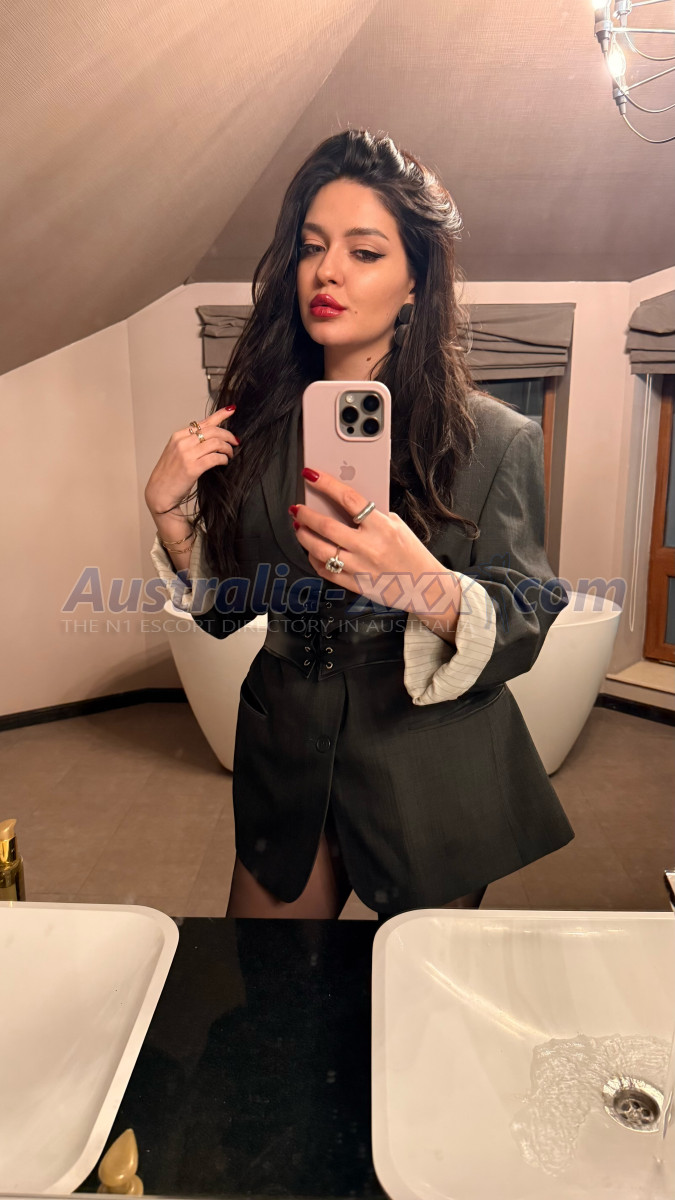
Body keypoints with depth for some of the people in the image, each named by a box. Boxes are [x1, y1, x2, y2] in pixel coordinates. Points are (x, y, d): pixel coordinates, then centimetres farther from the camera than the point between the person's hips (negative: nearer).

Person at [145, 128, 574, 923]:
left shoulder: (497, 440, -14)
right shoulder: (259, 424, -3)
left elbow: (522, 634, -15)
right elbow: (223, 608, 3)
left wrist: (428, 589, -34)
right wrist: (168, 511, -13)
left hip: (433, 789, -2)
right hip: (285, 762, 4)